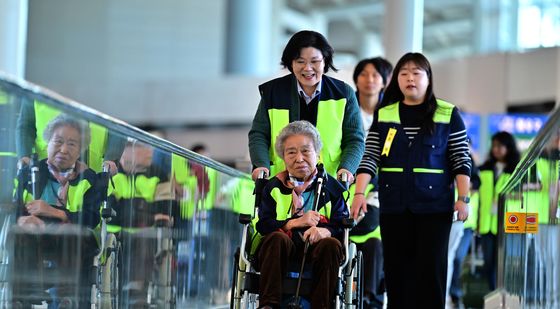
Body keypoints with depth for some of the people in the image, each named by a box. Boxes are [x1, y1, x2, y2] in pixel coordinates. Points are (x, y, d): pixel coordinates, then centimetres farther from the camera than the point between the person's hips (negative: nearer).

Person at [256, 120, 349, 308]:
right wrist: (296, 222, -16)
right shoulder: (274, 187, 13)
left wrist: (323, 231, -25)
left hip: (316, 247, 0)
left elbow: (342, 225, -1)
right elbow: (262, 225, -1)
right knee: (276, 238, -32)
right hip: (283, 250, 0)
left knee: (331, 244, -32)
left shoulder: (331, 187, 11)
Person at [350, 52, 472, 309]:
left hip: (435, 205, -2)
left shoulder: (448, 115, 4)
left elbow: (461, 161, 2)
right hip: (394, 207, 2)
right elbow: (369, 158, 4)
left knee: (431, 269, -4)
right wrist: (359, 193, -8)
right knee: (396, 269, 3)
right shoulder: (383, 115, 10)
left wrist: (463, 198, -6)